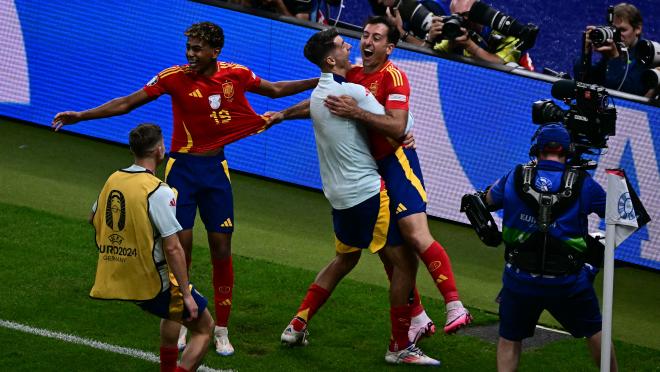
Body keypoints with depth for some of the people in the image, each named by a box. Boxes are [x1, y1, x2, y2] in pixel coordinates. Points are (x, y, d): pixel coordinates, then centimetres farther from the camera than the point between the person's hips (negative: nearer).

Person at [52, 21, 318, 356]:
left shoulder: (236, 75, -5)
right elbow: (127, 103, -11)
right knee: (180, 244, -3)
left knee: (221, 247, 1)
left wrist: (320, 81, 10)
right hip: (183, 167, -2)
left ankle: (221, 331, 11)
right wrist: (81, 116, -17)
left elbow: (275, 90, 12)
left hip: (216, 168, 2)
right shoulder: (175, 77, -12)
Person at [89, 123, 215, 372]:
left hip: (116, 279, 8)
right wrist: (186, 294, -17)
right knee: (204, 328, 8)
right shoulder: (158, 192, -20)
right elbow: (172, 248, -22)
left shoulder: (113, 180, 2)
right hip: (153, 284, -8)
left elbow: (93, 219, 21)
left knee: (172, 312, 35)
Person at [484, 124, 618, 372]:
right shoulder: (582, 183, -6)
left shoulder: (515, 178, -3)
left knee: (509, 340, 13)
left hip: (520, 279, 0)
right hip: (568, 281, 0)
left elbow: (490, 199, 17)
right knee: (594, 331, 20)